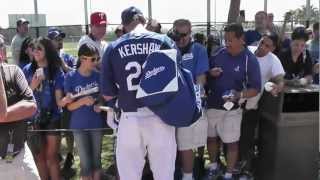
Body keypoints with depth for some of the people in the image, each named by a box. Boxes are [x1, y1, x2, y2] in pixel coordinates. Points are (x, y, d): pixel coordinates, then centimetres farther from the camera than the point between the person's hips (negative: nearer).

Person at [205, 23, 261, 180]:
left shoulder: (250, 60, -13)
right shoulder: (219, 53, -3)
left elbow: (256, 88, -13)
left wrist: (240, 95, -31)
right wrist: (210, 73, -14)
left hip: (231, 108, -4)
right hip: (211, 105, 4)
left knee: (231, 142, 6)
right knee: (211, 137, 17)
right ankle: (213, 167, 39)